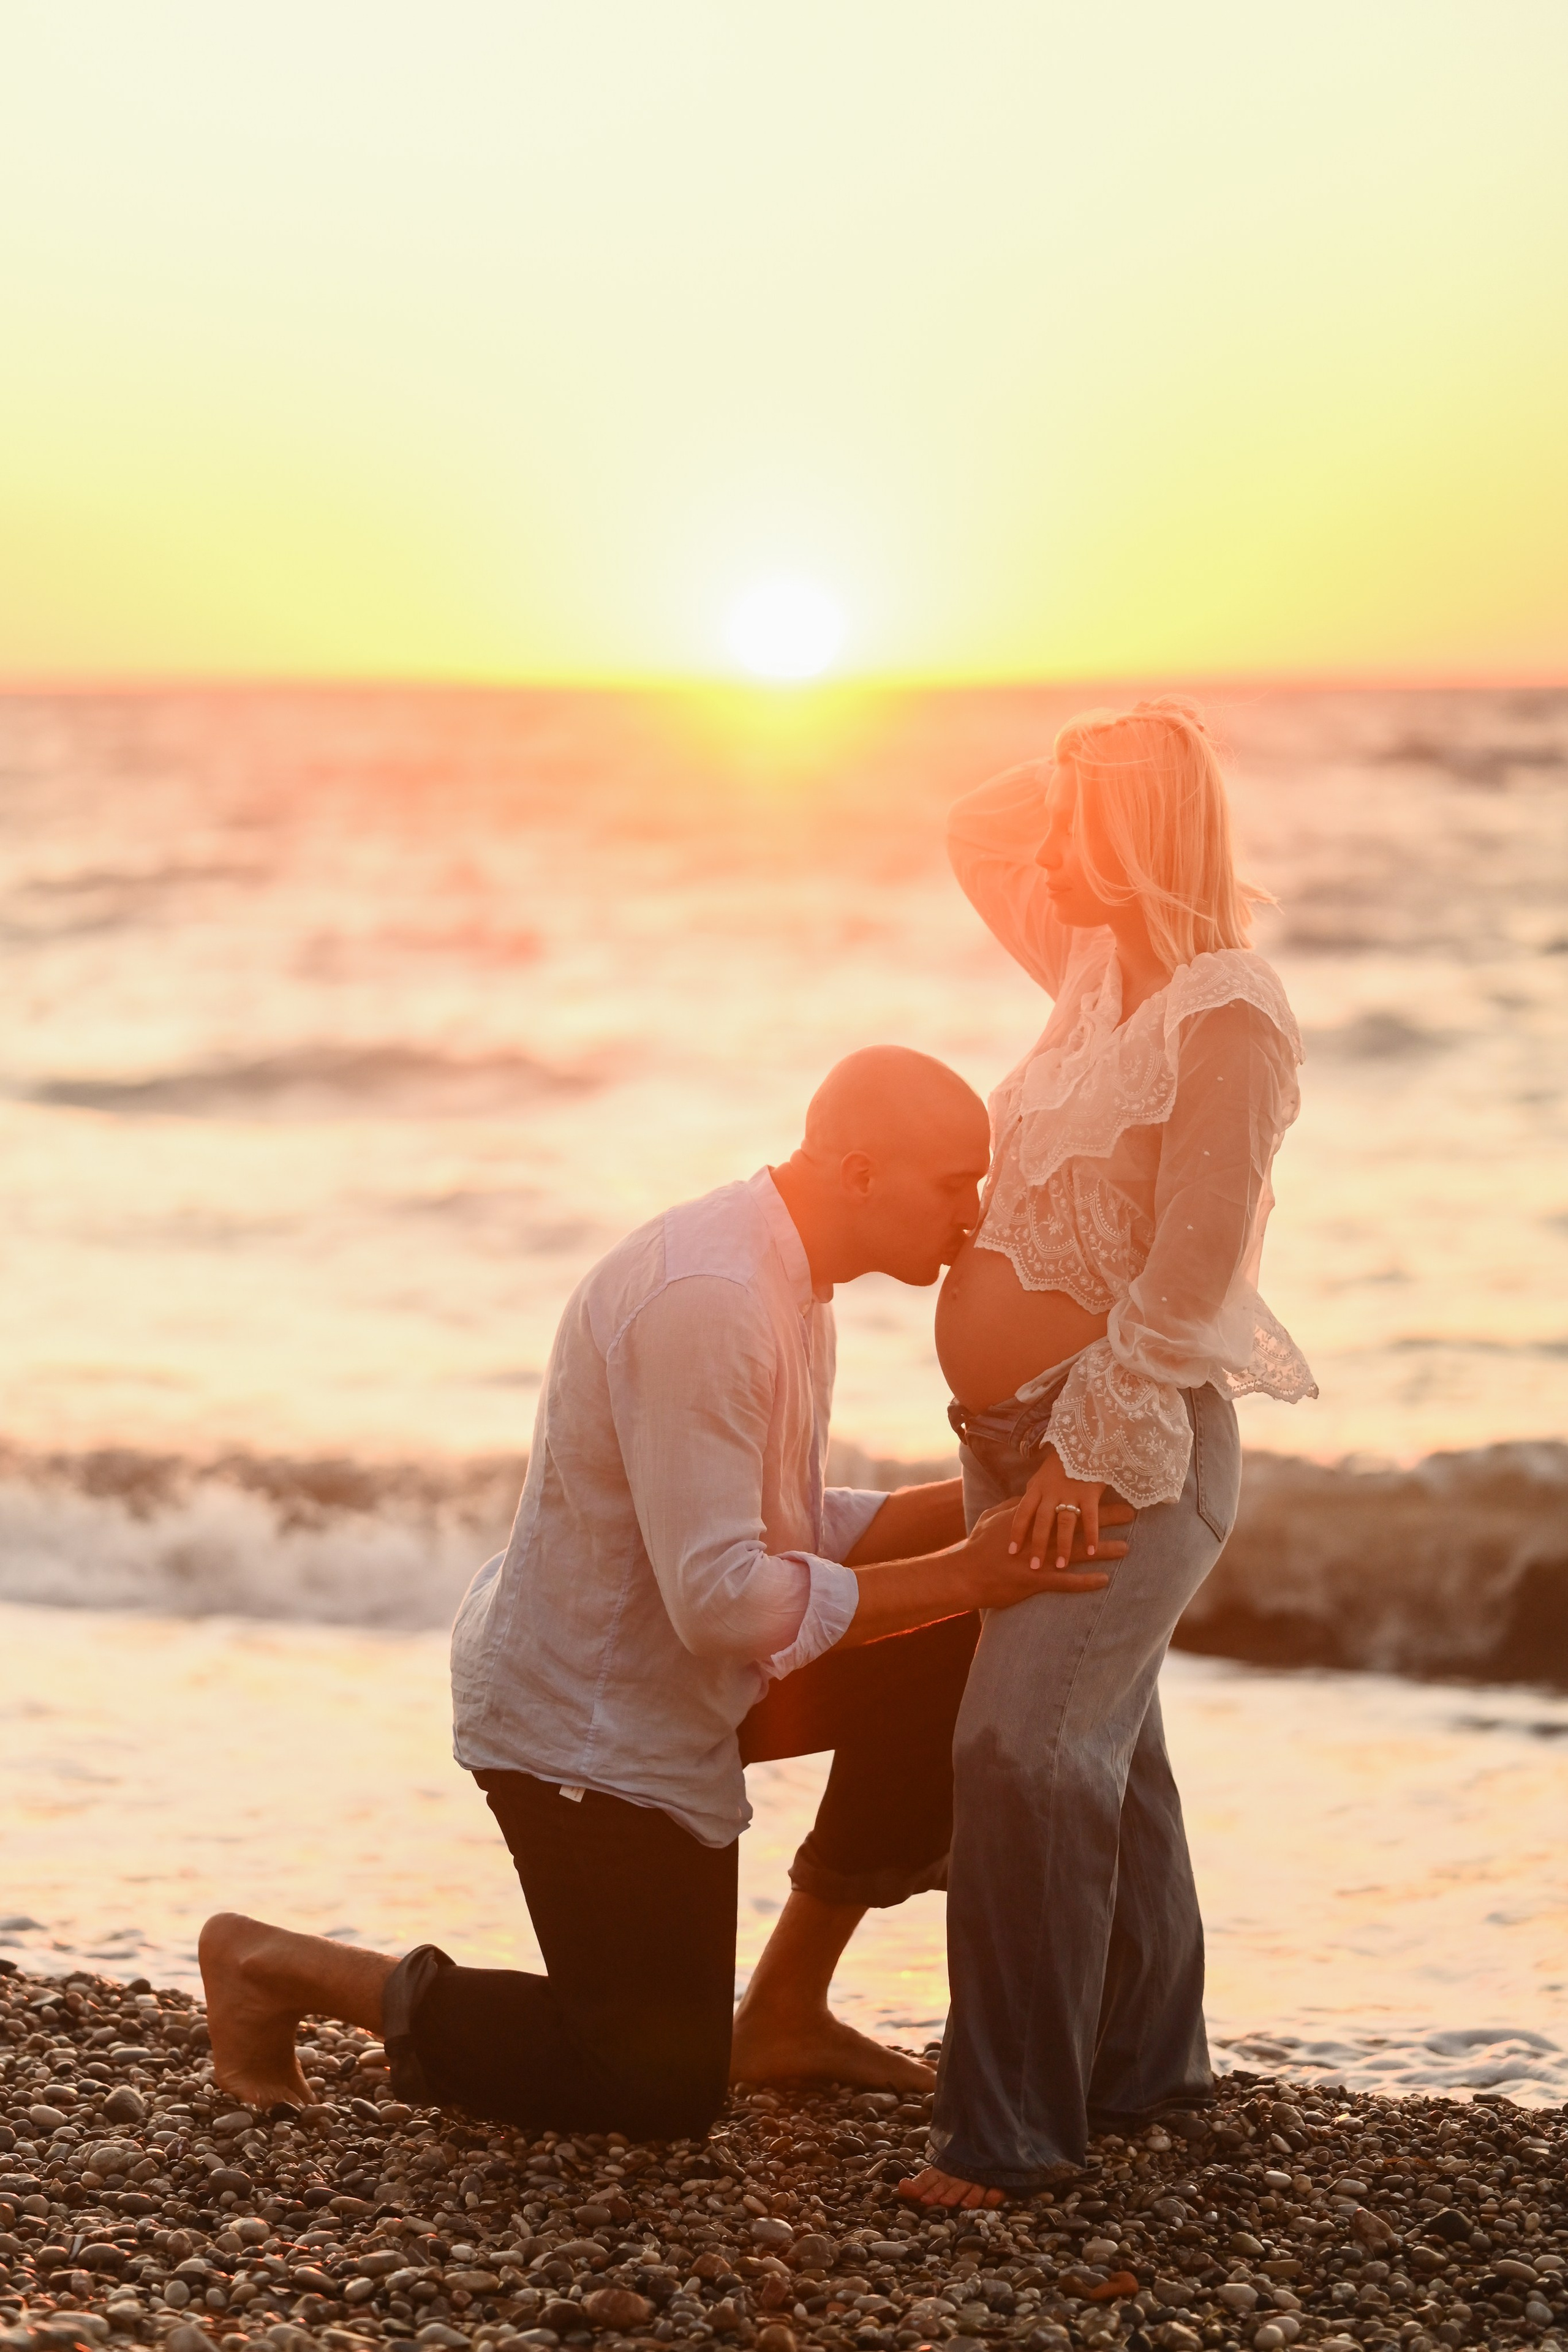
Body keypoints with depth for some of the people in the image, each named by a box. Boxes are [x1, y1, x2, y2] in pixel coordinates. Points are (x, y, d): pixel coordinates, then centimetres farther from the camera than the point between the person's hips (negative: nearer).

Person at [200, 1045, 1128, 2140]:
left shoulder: (785, 1283, 5)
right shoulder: (705, 1299, -28)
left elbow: (789, 1535, 10)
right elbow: (722, 1597, -30)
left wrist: (982, 1506, -1)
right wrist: (963, 1575, -25)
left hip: (678, 1673, 10)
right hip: (584, 1725, -10)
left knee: (948, 1658, 1)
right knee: (663, 2092, -2)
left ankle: (784, 2010, 12)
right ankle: (282, 1969, 9)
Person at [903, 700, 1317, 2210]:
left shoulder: (1227, 1013, -16)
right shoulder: (1097, 972, 9)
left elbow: (1189, 1275, -21)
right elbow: (976, 837, 24)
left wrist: (1092, 1451, -22)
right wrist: (1088, 786, 8)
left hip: (1133, 1447, -9)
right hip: (1027, 1439, 9)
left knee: (1027, 1751, -19)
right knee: (1099, 1749, 17)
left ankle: (1009, 2128, -14)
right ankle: (1147, 2063, 31)